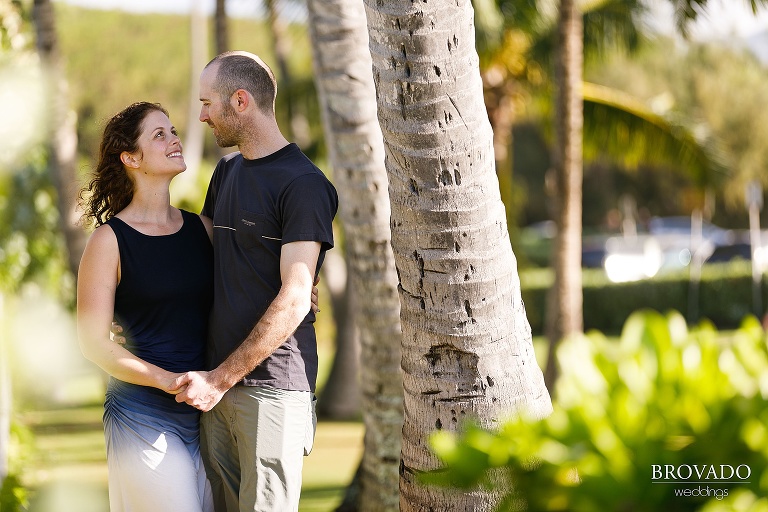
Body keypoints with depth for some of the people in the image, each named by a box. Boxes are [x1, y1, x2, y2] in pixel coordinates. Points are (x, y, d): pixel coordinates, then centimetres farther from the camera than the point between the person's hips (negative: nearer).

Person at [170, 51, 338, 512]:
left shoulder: (304, 184, -9)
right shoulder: (227, 172, 16)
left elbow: (294, 300, -15)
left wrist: (221, 379, -16)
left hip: (272, 387, -7)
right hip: (218, 385, 7)